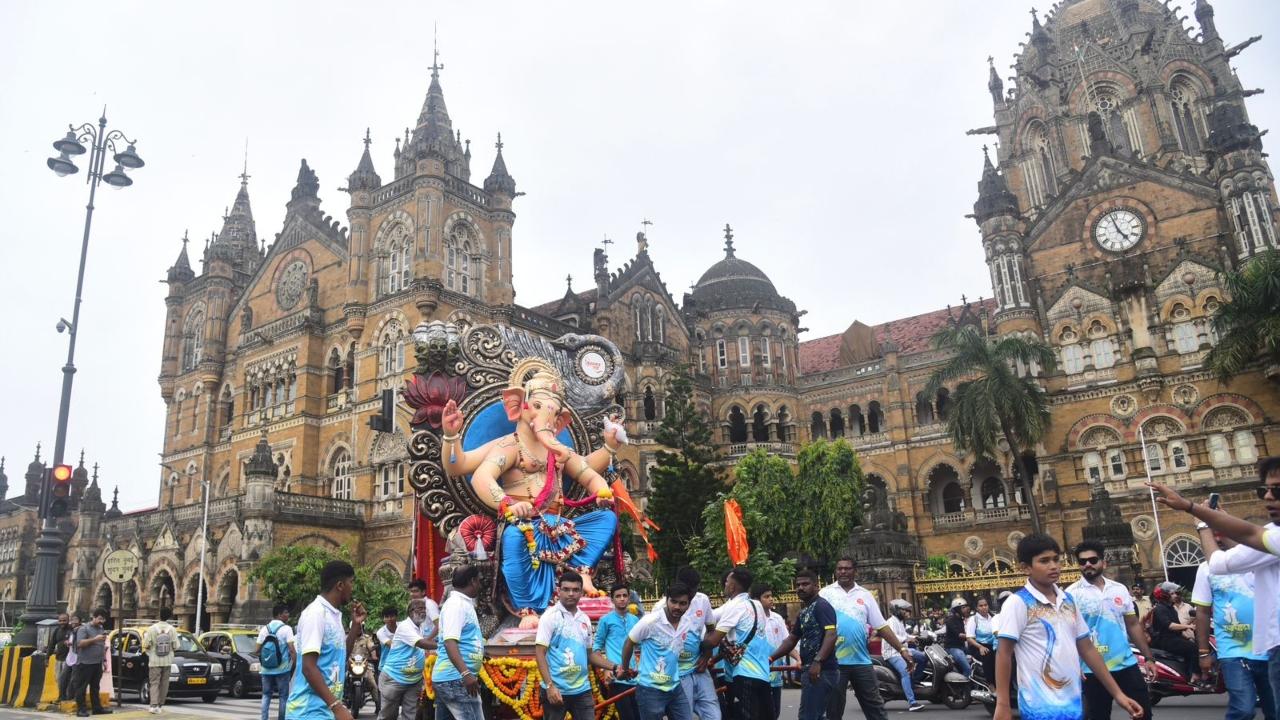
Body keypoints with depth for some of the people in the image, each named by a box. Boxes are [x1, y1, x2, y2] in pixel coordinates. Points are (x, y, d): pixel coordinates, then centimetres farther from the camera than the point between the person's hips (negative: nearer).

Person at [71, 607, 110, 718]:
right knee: (81, 687, -2)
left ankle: (97, 708, 15)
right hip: (85, 663, -7)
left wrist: (104, 659, 17)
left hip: (97, 663, 7)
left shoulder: (101, 629, 17)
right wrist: (95, 639, -24)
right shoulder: (84, 628, -6)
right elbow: (80, 643, -18)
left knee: (95, 687, 12)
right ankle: (81, 709, 2)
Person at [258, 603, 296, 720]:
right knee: (283, 696, 5)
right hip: (282, 669, -4)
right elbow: (292, 650, -16)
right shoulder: (286, 629, -9)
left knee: (266, 695, 14)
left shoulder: (264, 629, 5)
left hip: (266, 670, 4)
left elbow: (256, 651, 5)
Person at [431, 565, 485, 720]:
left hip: (448, 678, 10)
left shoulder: (464, 603, 16)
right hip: (455, 679, -10)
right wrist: (466, 673, -35)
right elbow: (450, 642, -25)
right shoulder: (456, 604, -14)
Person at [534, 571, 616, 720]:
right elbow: (540, 653, -11)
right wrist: (550, 685, -20)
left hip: (582, 690, 5)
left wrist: (613, 667, 4)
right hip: (556, 689, -5)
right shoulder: (550, 616, -7)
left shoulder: (585, 619, 10)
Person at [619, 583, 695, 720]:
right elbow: (629, 644, -2)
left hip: (675, 688, 5)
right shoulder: (650, 621, -16)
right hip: (650, 689, -5)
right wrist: (625, 668, 11)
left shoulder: (689, 623, -1)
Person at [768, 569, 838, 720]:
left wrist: (817, 661, -31)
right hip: (810, 670, 10)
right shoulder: (803, 612, 21)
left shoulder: (822, 605, -8)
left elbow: (831, 635, -21)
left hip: (821, 670, -10)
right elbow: (791, 640, 23)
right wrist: (771, 658, 13)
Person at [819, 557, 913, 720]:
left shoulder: (865, 595, 9)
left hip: (861, 660, 2)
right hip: (835, 661, -2)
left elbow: (881, 626, 8)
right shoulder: (826, 593, 1)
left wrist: (902, 650, 1)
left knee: (875, 706, 7)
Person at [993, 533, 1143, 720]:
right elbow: (1003, 654, -11)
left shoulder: (1068, 600, 11)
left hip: (1073, 703, 7)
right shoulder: (1017, 603, -9)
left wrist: (1117, 693, 12)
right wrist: (1002, 705, -16)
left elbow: (1087, 648, 15)